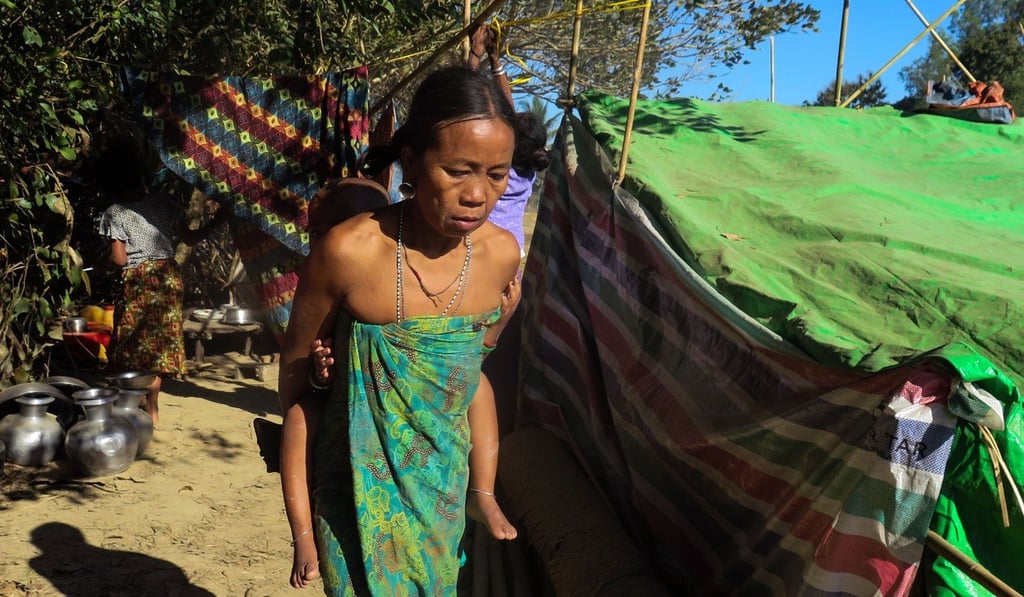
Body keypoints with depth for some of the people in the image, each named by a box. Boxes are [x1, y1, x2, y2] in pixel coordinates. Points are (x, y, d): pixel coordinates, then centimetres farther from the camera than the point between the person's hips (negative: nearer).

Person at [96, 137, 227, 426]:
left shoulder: (114, 213, -6)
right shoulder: (163, 202, -1)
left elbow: (119, 259, -9)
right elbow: (190, 239, 2)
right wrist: (218, 218, 11)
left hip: (137, 281, -3)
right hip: (168, 276, 3)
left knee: (140, 343, 9)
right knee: (161, 340, 11)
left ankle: (149, 407, 10)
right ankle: (150, 404, 18)